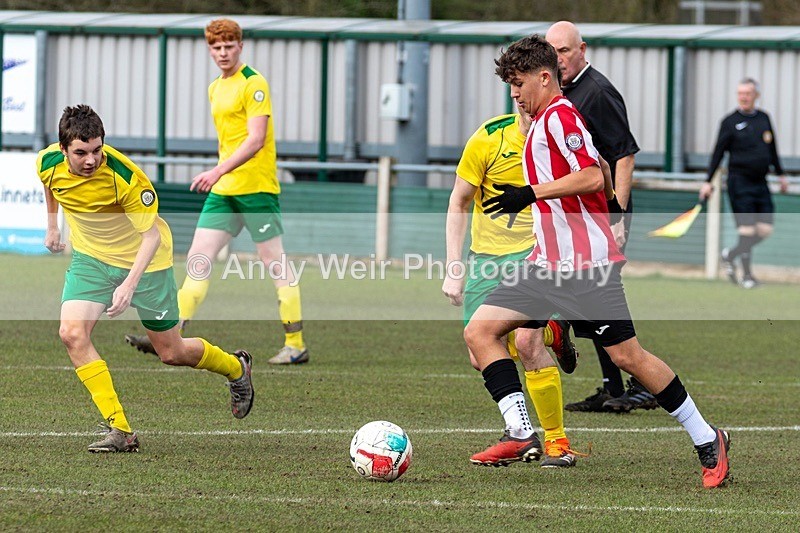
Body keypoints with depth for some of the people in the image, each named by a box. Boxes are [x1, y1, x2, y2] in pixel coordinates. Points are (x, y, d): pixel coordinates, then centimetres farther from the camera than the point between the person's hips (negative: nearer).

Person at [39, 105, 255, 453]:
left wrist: (129, 284, -39)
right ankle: (119, 430, -16)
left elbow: (152, 234, -28)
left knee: (171, 353, 7)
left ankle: (237, 368, 41)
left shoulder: (125, 176, -33)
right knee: (72, 333, -20)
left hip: (142, 259, -4)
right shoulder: (48, 163, -18)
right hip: (90, 256, 4)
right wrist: (52, 225, 20)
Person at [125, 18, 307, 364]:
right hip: (223, 191, 8)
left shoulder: (253, 84, -10)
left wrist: (218, 171, -26)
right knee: (199, 258, 0)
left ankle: (296, 345, 4)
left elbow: (255, 139, -19)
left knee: (274, 262, -2)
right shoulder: (215, 88, 16)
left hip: (256, 187, -8)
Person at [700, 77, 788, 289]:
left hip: (761, 183, 5)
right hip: (740, 182, -5)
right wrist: (708, 182, -6)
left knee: (765, 229, 0)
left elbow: (772, 149, 23)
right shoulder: (730, 121, -3)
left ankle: (730, 255, 19)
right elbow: (718, 152, -2)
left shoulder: (763, 118, 12)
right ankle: (746, 274, 3)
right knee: (747, 230, -9)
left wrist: (781, 174, 25)